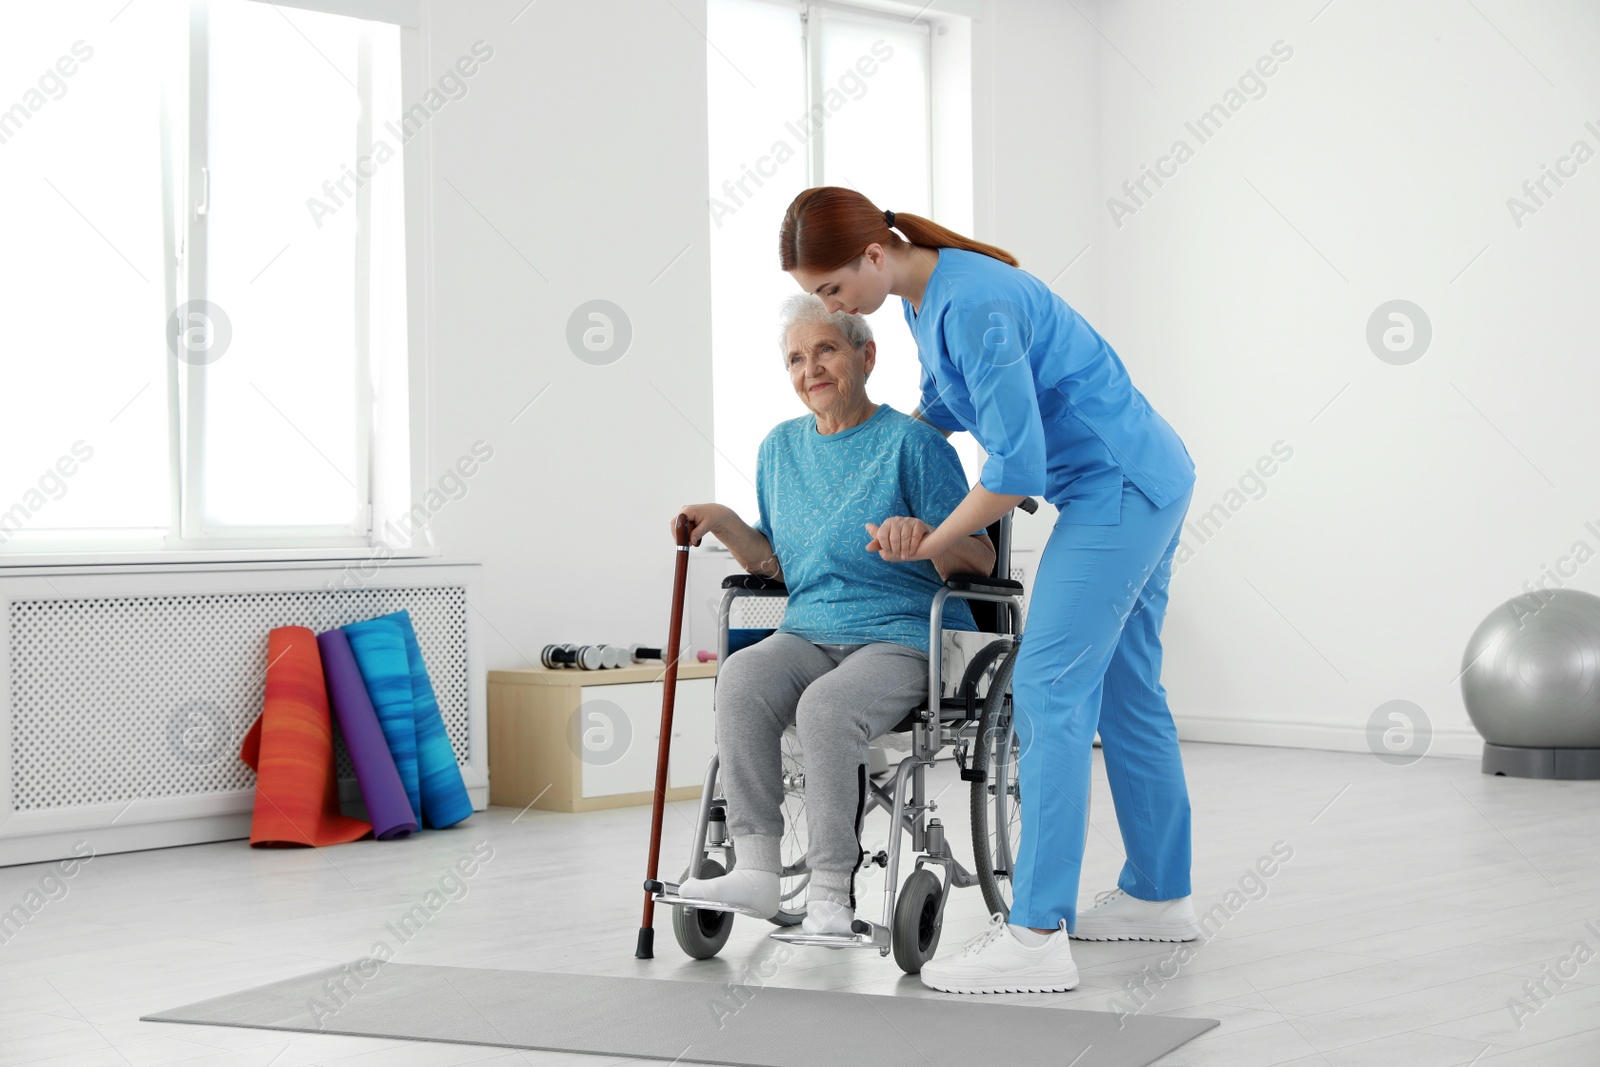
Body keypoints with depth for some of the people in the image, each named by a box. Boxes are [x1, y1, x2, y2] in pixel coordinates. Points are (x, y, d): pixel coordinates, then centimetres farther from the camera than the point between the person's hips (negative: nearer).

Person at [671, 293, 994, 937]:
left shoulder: (911, 442, -2)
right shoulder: (780, 448, 16)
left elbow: (978, 561, -6)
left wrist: (925, 536, -26)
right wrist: (724, 524, 5)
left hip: (904, 640, -5)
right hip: (808, 634, 5)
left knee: (827, 706, -35)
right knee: (742, 677, -28)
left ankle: (832, 893, -27)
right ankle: (754, 870, -31)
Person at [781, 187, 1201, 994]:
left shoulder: (973, 304, -23)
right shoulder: (925, 297, 7)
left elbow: (1018, 465, -24)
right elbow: (944, 405, 27)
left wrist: (931, 541, -11)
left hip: (1117, 489, -10)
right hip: (1145, 483, 10)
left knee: (1048, 692, -14)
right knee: (1123, 688, 16)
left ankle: (1036, 935, -17)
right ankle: (1159, 895, 27)